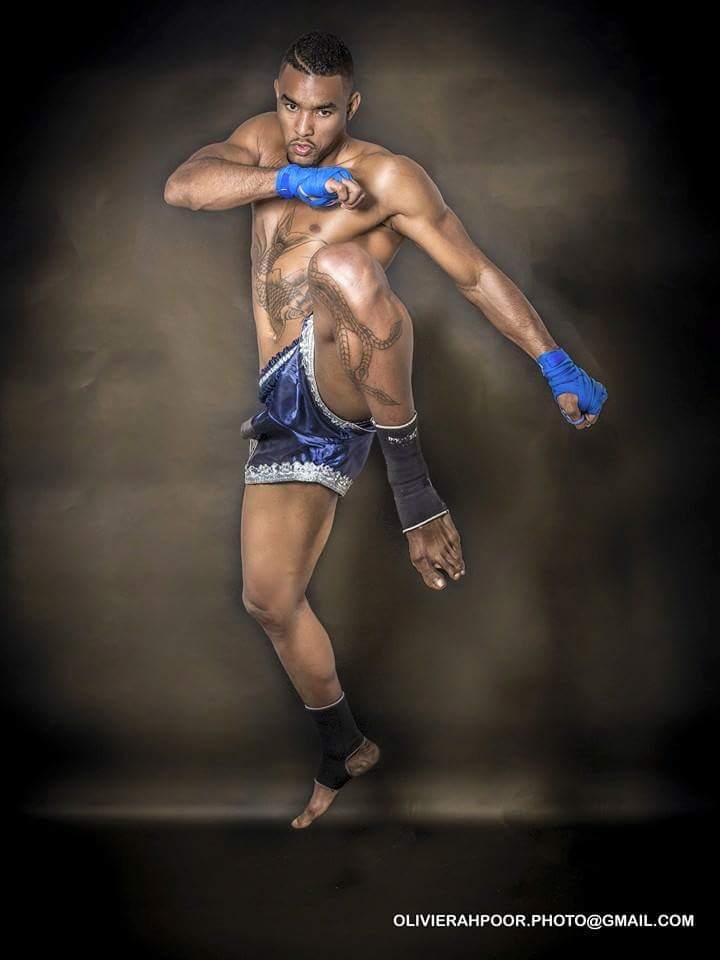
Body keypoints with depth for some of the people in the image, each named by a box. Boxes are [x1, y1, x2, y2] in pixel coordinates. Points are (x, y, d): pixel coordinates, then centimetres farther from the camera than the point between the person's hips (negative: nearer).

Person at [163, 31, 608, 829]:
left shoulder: (385, 175, -2)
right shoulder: (264, 142, 14)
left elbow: (475, 274, -2)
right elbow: (181, 188, -4)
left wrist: (556, 365, -9)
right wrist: (289, 180, -19)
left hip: (345, 382, -6)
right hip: (289, 404, 6)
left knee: (342, 266, -37)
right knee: (269, 600, 6)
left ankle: (412, 487, -30)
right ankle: (344, 751, 27)